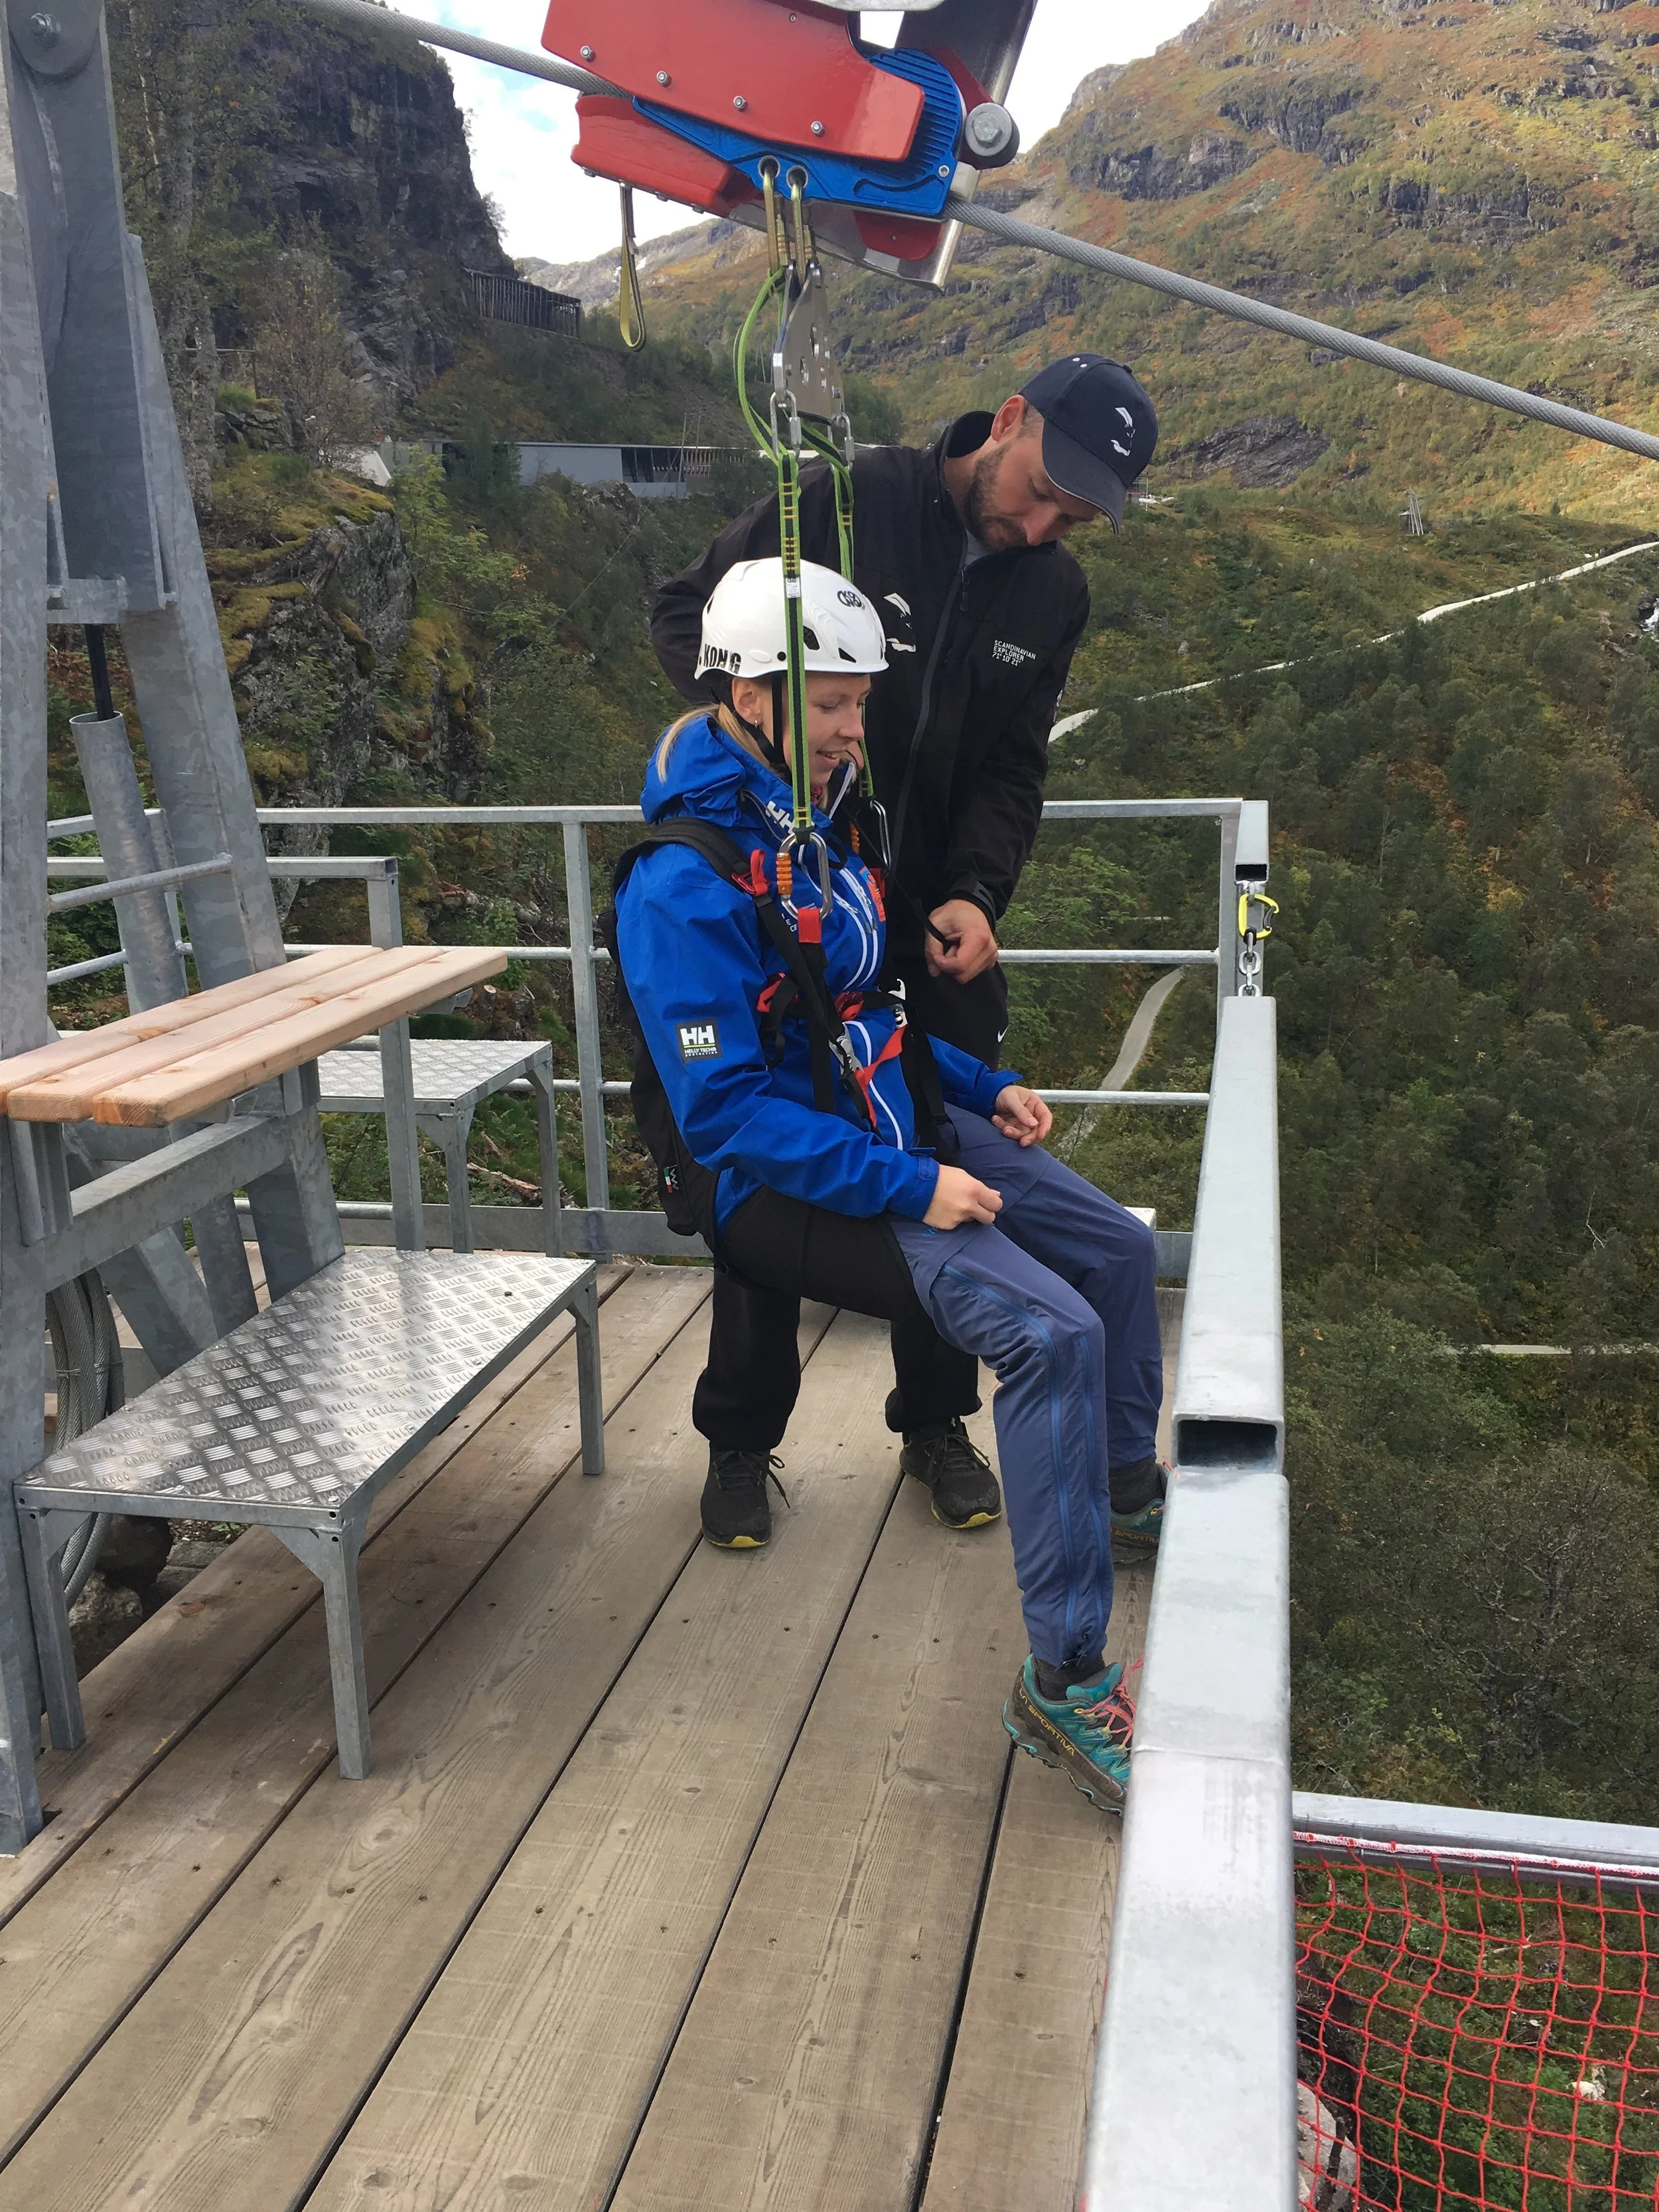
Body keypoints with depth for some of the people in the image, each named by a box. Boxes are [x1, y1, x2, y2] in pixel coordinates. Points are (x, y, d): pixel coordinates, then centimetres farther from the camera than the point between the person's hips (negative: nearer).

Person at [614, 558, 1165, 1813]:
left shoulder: (811, 820, 7)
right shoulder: (685, 883, -23)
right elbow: (724, 1109, -25)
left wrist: (981, 1088, 9)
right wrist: (907, 1186, -28)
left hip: (902, 1124, 10)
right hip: (792, 1183, -10)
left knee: (1118, 1249, 15)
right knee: (1052, 1333, -24)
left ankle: (1125, 1488, 40)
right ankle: (1067, 1679, -13)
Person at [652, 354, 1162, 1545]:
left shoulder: (1053, 595, 2)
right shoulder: (848, 499, -13)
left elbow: (1010, 772, 3)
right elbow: (687, 616, -8)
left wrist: (977, 893, -16)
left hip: (929, 914, 4)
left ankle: (936, 1422, 27)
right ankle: (742, 1438, 21)